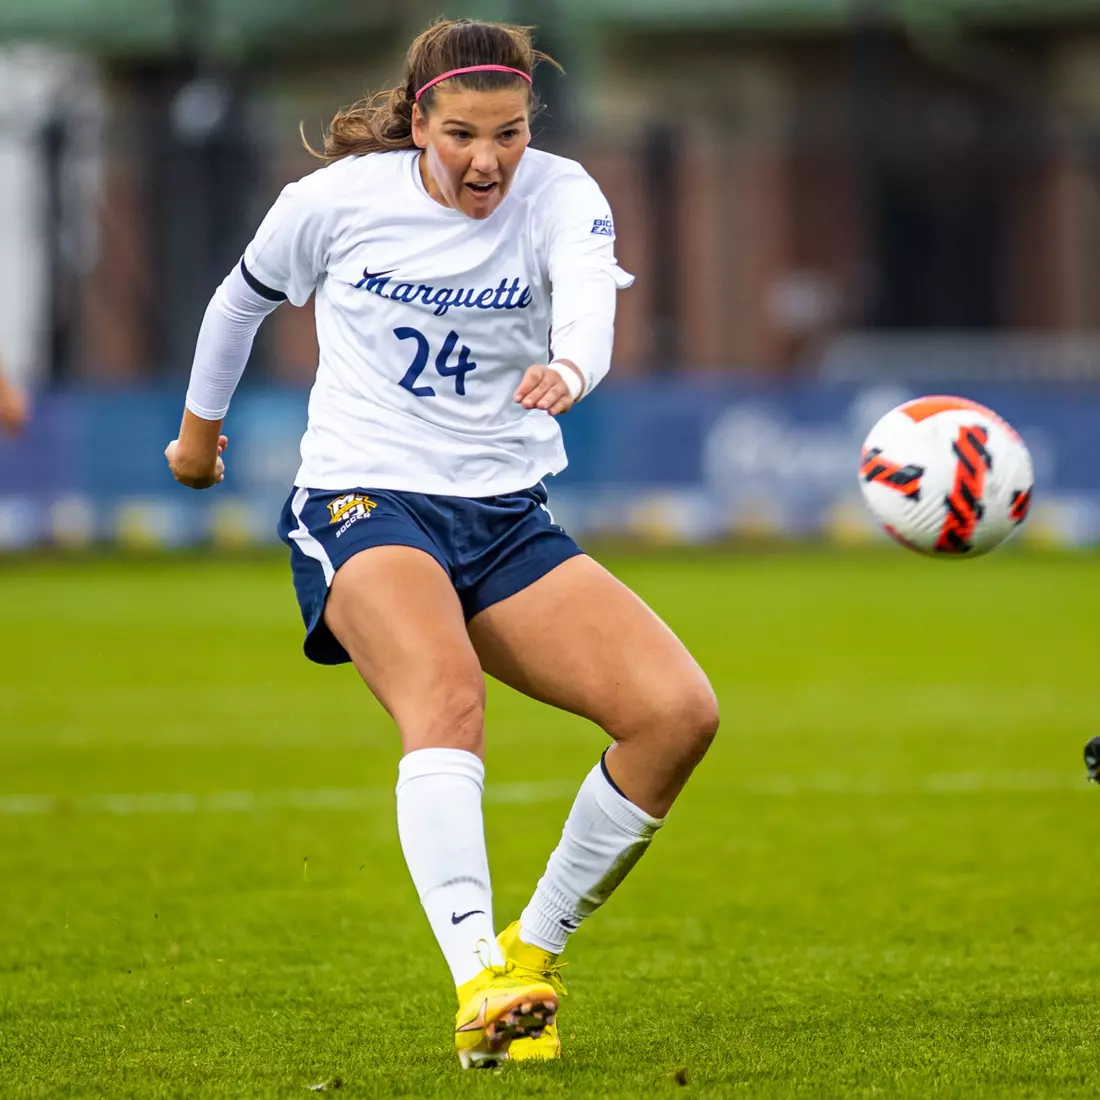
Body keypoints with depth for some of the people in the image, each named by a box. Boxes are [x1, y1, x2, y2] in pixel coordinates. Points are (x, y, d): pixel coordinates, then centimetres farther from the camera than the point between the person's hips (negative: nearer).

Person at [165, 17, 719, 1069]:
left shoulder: (559, 194, -4)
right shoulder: (338, 199, -4)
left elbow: (587, 290, -28)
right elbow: (245, 294, 17)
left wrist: (568, 365, -51)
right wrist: (200, 423, 31)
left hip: (509, 520, 3)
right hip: (364, 504, -3)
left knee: (678, 712, -16)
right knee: (447, 698, -35)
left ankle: (532, 950, 2)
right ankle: (477, 991, -48)